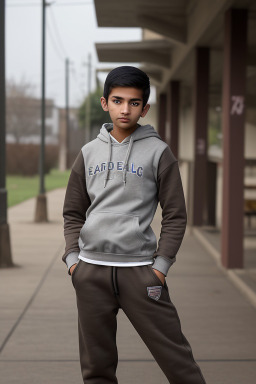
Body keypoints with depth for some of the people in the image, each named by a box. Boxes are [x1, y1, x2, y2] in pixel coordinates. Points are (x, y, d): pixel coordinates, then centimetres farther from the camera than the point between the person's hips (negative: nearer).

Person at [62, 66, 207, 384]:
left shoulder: (158, 152, 0)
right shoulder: (89, 153, 10)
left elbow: (175, 215, 0)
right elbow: (73, 213, 15)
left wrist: (161, 265, -7)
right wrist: (72, 258, 3)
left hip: (139, 269, -3)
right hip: (90, 270, 3)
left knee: (175, 355, -3)